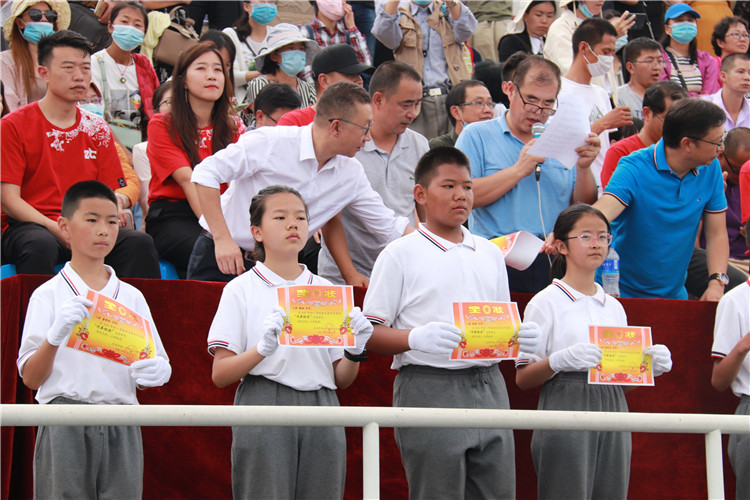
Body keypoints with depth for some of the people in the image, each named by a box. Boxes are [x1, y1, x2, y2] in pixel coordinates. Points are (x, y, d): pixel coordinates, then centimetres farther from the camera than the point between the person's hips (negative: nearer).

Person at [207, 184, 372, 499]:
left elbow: (342, 379, 15)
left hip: (321, 407, 3)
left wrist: (355, 351, -6)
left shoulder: (326, 291, 16)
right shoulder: (241, 290, 5)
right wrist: (262, 349, -20)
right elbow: (219, 375, -3)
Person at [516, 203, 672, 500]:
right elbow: (523, 379, -4)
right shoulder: (546, 303, 1)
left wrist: (650, 365, 2)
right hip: (566, 407, -5)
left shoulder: (614, 307, 18)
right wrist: (560, 361, -22)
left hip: (613, 411, 5)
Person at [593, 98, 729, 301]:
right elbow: (603, 212, -30)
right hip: (624, 294, -4)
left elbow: (717, 233, 6)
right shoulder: (634, 169, -14)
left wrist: (717, 282, -11)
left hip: (675, 295, 4)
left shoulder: (710, 170, 2)